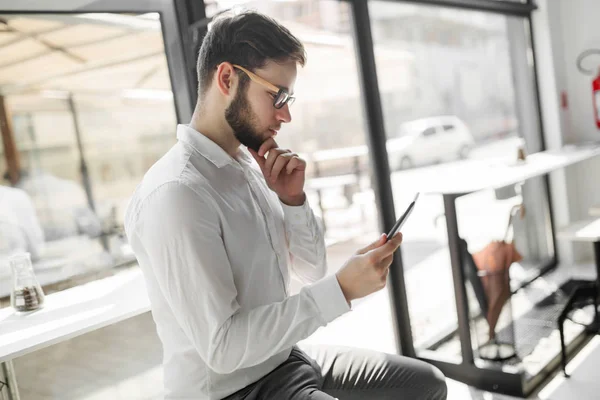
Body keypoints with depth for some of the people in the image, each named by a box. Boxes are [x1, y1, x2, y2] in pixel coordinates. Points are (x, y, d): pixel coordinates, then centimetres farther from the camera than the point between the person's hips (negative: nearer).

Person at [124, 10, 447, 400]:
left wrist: (293, 200, -9)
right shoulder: (175, 193, -25)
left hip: (287, 358, 8)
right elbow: (221, 346, -26)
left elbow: (311, 270, 8)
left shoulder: (250, 166, 2)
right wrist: (343, 289, -27)